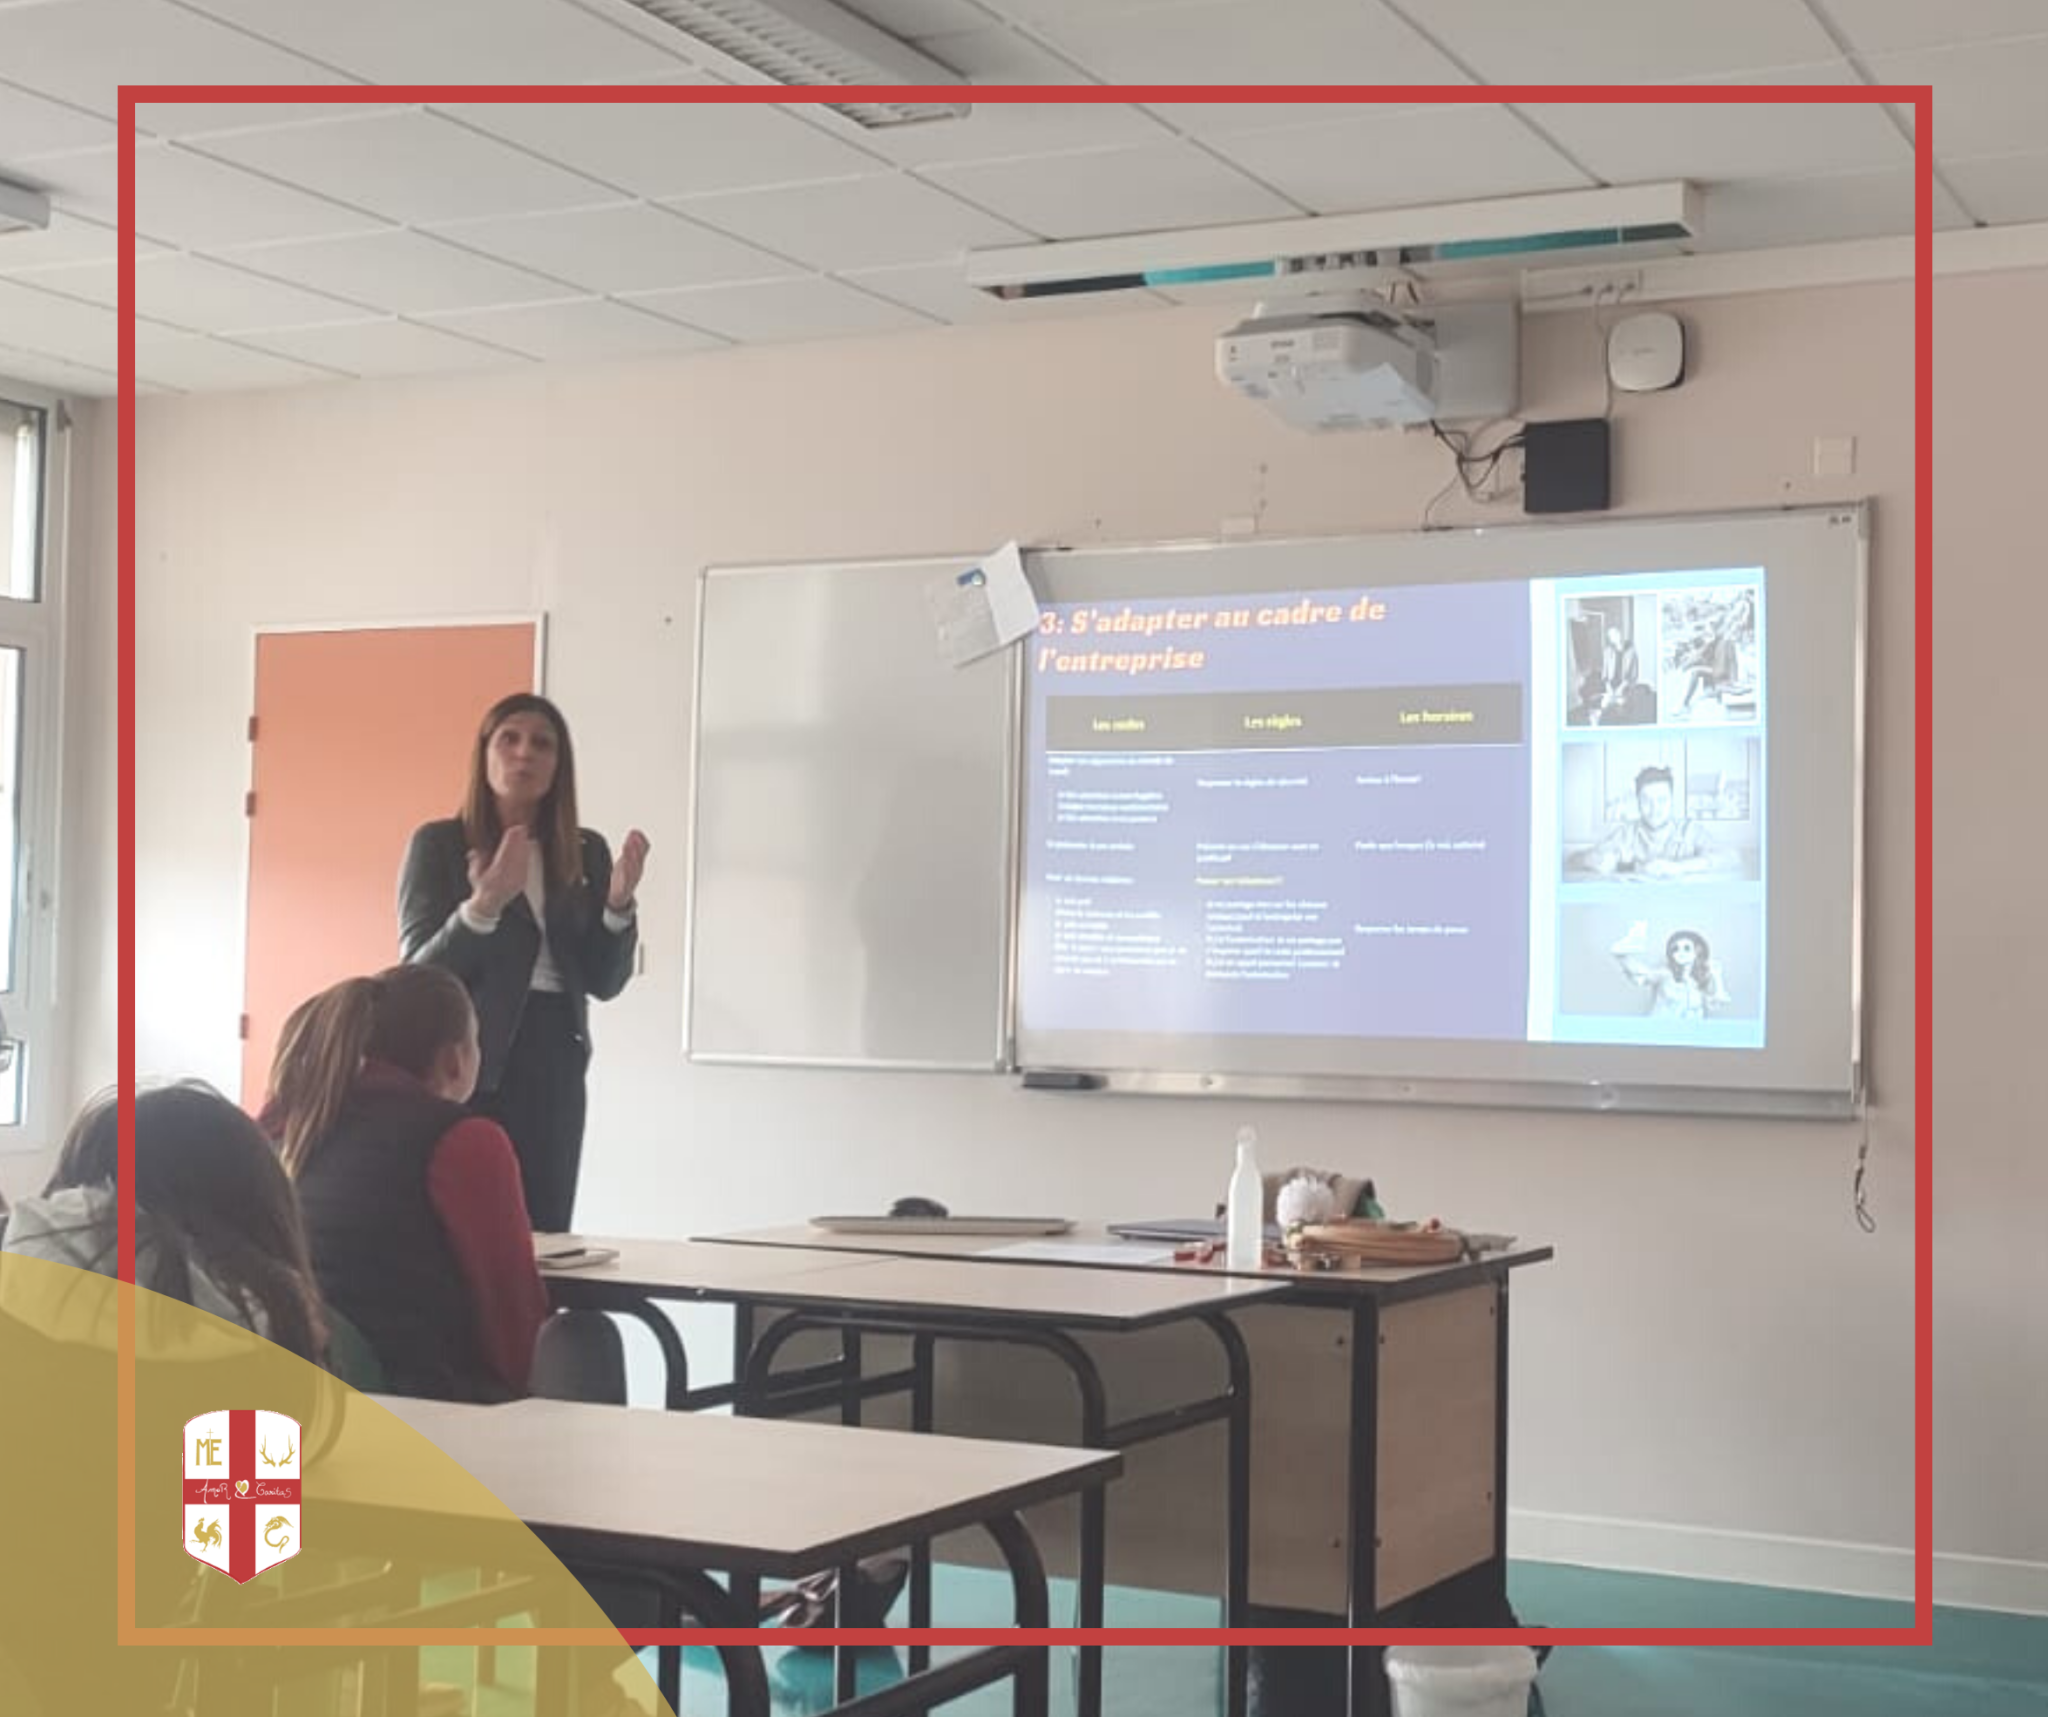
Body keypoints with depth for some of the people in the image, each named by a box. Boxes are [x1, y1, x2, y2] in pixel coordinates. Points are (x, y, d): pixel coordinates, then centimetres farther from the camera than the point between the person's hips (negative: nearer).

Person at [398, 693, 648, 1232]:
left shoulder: (587, 852, 10)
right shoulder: (437, 843, 0)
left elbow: (605, 981, 7)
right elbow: (419, 973, -7)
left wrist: (618, 905, -11)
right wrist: (482, 907, -24)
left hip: (552, 1063, 4)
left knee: (544, 1231, 1)